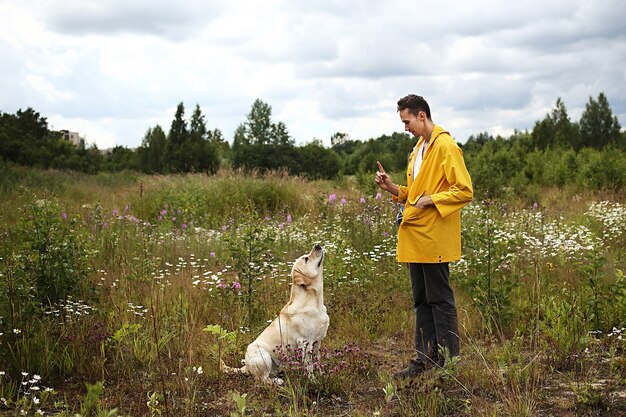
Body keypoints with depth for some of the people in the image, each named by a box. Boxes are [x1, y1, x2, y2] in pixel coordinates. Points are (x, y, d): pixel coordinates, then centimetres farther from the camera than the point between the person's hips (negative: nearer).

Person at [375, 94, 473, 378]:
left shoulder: (445, 146, -11)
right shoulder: (418, 148, 18)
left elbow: (465, 191, -17)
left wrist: (430, 200, -20)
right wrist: (393, 188, 8)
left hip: (434, 238, -9)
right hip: (414, 238, 9)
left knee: (440, 300, -3)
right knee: (422, 301, 13)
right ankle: (424, 360, 20)